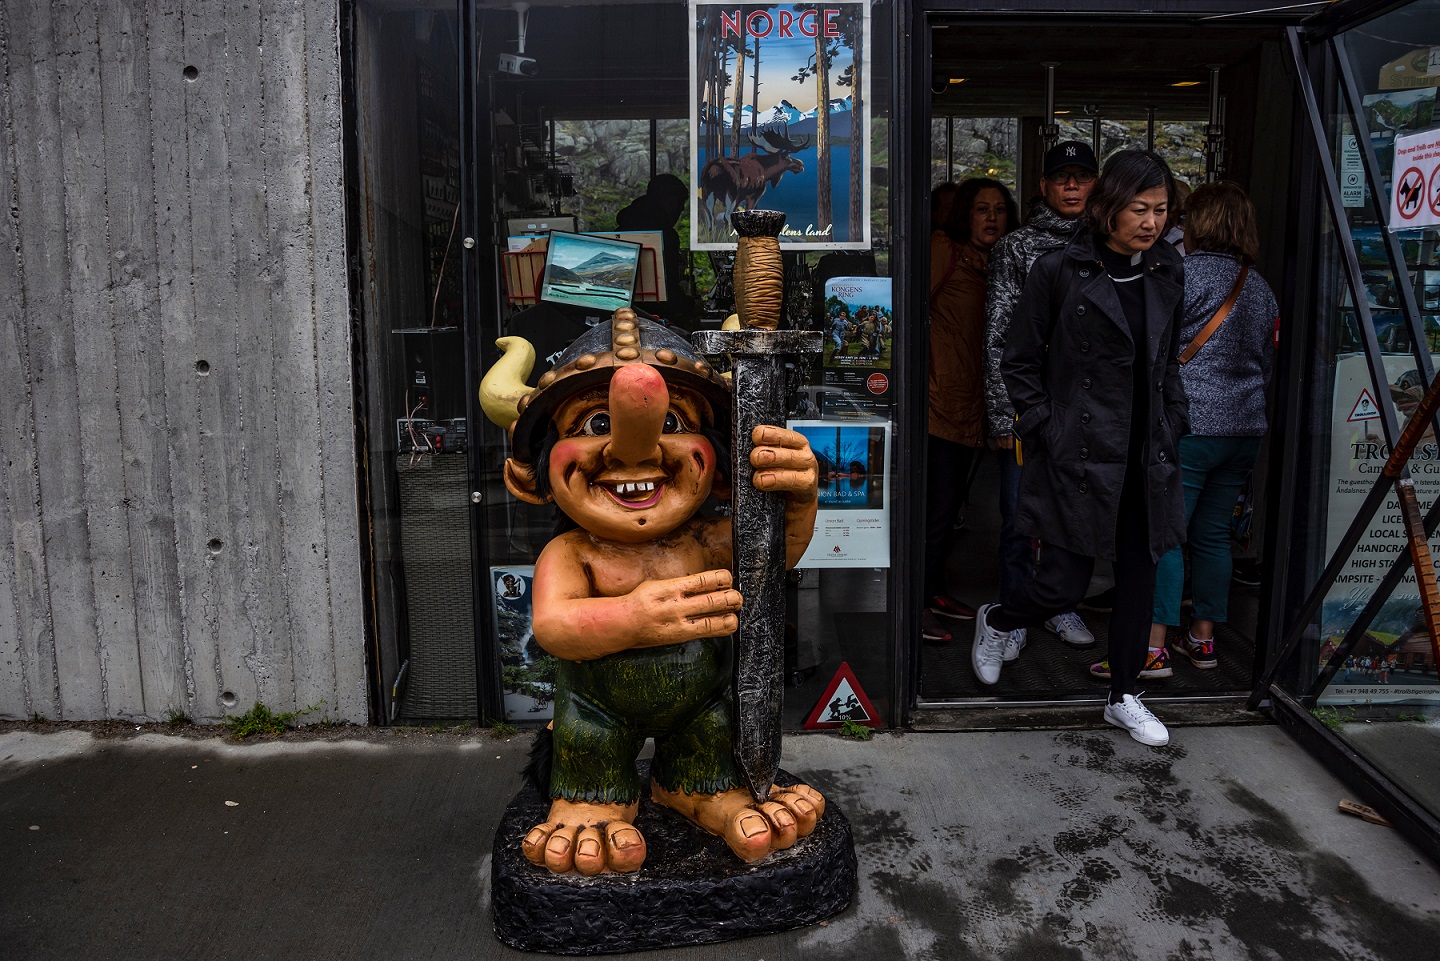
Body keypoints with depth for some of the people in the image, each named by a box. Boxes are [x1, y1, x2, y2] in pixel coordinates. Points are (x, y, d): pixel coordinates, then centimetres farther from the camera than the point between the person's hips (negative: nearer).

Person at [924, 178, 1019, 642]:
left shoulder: (994, 264, 15)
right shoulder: (944, 248, -7)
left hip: (969, 400, 8)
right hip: (939, 395, -8)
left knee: (950, 502, 15)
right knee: (939, 503, -9)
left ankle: (934, 591, 27)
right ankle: (914, 602, 1)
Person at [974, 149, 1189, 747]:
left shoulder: (1167, 272, 9)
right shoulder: (1059, 271, -8)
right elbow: (1018, 362, -3)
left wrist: (1174, 426, 10)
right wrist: (1045, 432, -9)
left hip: (1146, 456, 6)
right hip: (1079, 453, -5)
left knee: (1140, 576, 11)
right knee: (1064, 585, -4)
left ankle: (1124, 697, 29)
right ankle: (996, 621, 29)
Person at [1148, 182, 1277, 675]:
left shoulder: (1183, 274, -8)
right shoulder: (1260, 288, 14)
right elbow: (1267, 362, 21)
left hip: (1189, 425, -7)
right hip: (1245, 430, 7)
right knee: (1213, 533, 13)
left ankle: (1154, 647, -6)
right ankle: (1202, 639, 20)